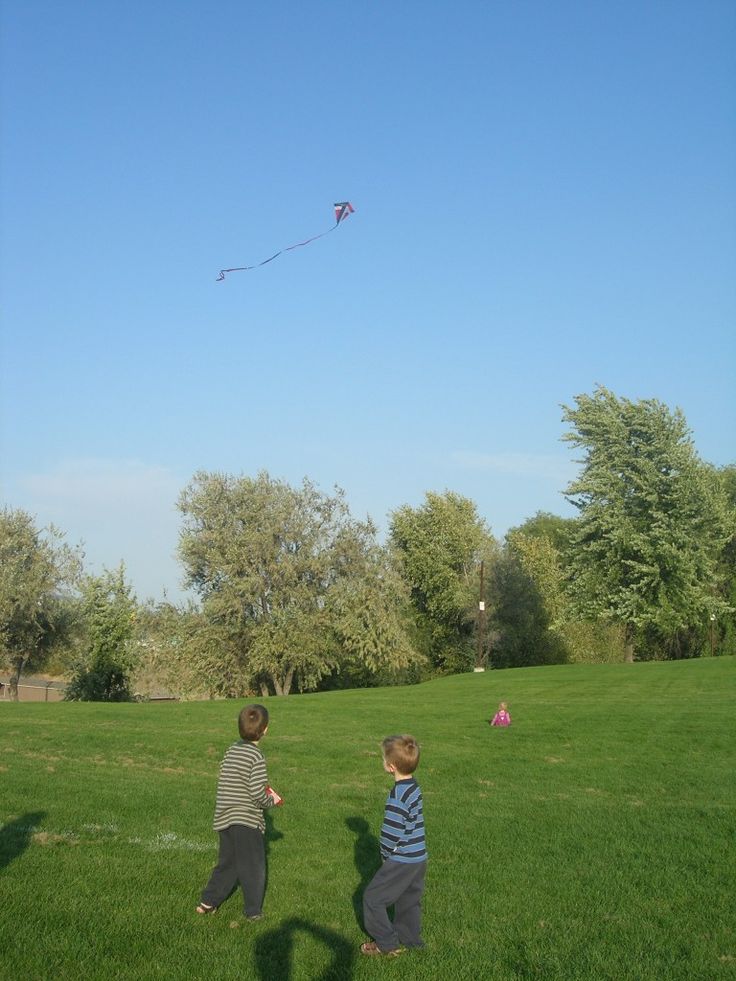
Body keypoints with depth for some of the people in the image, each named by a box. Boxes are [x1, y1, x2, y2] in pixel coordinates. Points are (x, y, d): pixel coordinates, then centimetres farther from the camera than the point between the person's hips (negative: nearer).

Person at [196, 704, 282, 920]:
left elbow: (228, 784, 10)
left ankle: (208, 902, 24)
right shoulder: (256, 756, -16)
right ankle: (253, 911, 16)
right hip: (246, 821, -7)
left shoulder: (232, 750, 6)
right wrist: (272, 800, 1)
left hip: (224, 819, 7)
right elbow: (257, 794, -19)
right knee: (253, 867, 8)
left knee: (227, 863, 21)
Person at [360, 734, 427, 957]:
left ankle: (387, 944, 12)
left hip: (402, 861, -9)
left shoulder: (398, 795, -24)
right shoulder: (414, 787, 3)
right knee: (409, 899, 22)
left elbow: (391, 832, -23)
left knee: (373, 897, 5)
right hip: (419, 857, 9)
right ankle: (410, 938, 34)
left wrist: (386, 854, -5)